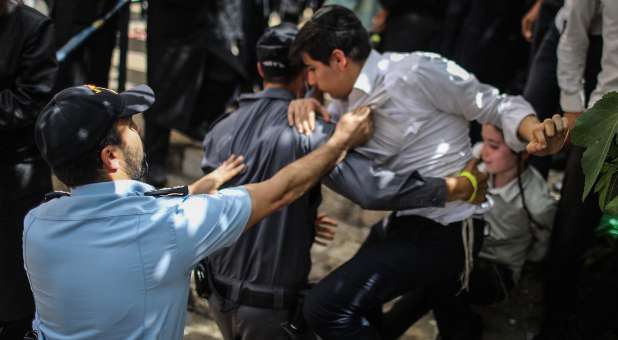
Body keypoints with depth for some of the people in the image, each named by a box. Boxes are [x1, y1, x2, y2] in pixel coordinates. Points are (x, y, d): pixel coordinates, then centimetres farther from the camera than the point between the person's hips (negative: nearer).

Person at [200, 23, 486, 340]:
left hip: (219, 291, 6)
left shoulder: (221, 130, 1)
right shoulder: (307, 132, -18)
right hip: (270, 303, -6)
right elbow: (375, 188, -28)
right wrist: (467, 185, -17)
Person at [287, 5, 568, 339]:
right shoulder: (350, 99, 5)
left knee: (325, 306, -19)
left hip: (442, 230, -9)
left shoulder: (416, 72, -18)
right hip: (404, 222, 9)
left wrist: (535, 132, -33)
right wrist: (305, 108, -10)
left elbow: (496, 106, -12)